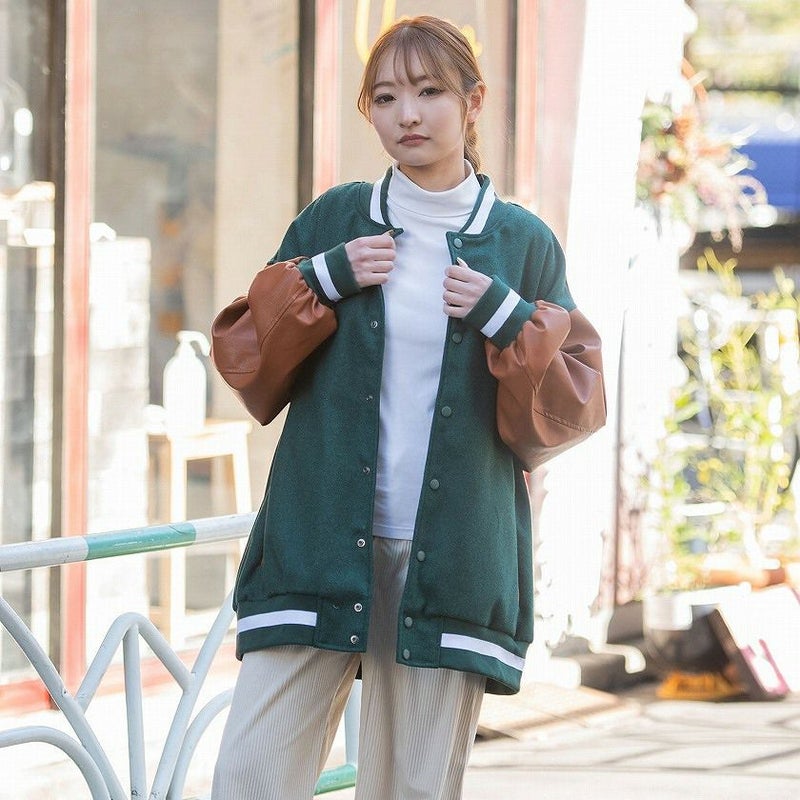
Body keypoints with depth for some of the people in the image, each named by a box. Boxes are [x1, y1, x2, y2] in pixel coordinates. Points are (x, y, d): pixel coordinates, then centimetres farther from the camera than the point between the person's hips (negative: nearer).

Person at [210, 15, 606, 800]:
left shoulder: (523, 243, 7)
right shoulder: (332, 221, 9)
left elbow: (569, 410, 7)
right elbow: (243, 361, 9)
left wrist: (507, 322, -9)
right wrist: (321, 281, -5)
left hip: (452, 558, -1)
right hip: (319, 548, 1)